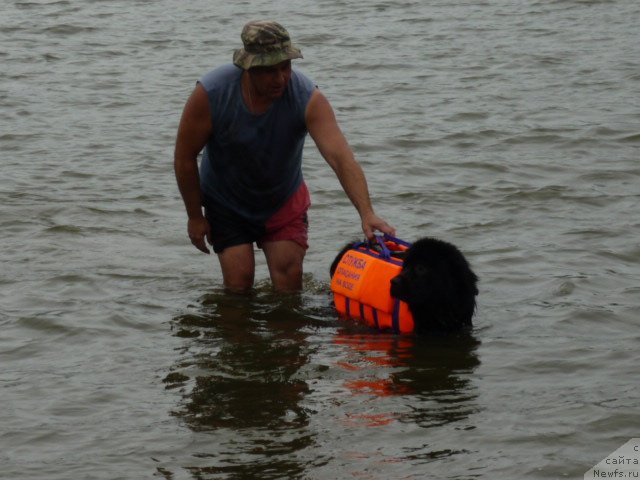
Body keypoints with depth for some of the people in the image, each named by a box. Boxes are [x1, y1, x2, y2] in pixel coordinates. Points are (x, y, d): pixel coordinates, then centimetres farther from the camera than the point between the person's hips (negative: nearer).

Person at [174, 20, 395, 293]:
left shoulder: (307, 98, -28)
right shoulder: (211, 94, -28)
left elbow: (341, 158, -37)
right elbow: (185, 157, -15)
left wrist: (367, 213, -50)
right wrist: (195, 216, -9)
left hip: (284, 200, 1)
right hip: (227, 204, -1)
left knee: (289, 277, -5)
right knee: (239, 281, -9)